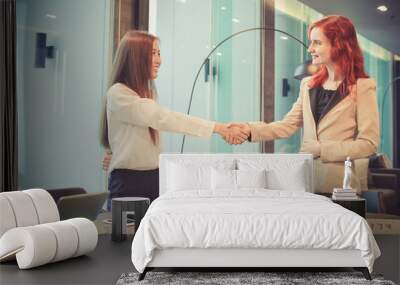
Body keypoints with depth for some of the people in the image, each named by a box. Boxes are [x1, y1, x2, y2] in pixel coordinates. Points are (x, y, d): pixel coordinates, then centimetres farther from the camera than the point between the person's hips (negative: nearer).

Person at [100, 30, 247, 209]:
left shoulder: (146, 93, 15)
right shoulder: (118, 94, -13)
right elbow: (163, 118, -24)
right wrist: (219, 128, -28)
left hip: (153, 179, 7)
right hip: (128, 183, -7)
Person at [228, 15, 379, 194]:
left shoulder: (362, 87, -3)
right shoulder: (308, 85, 13)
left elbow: (368, 144, -6)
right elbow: (288, 125, 7)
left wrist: (320, 149, -12)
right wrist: (250, 129, -7)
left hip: (341, 185, -4)